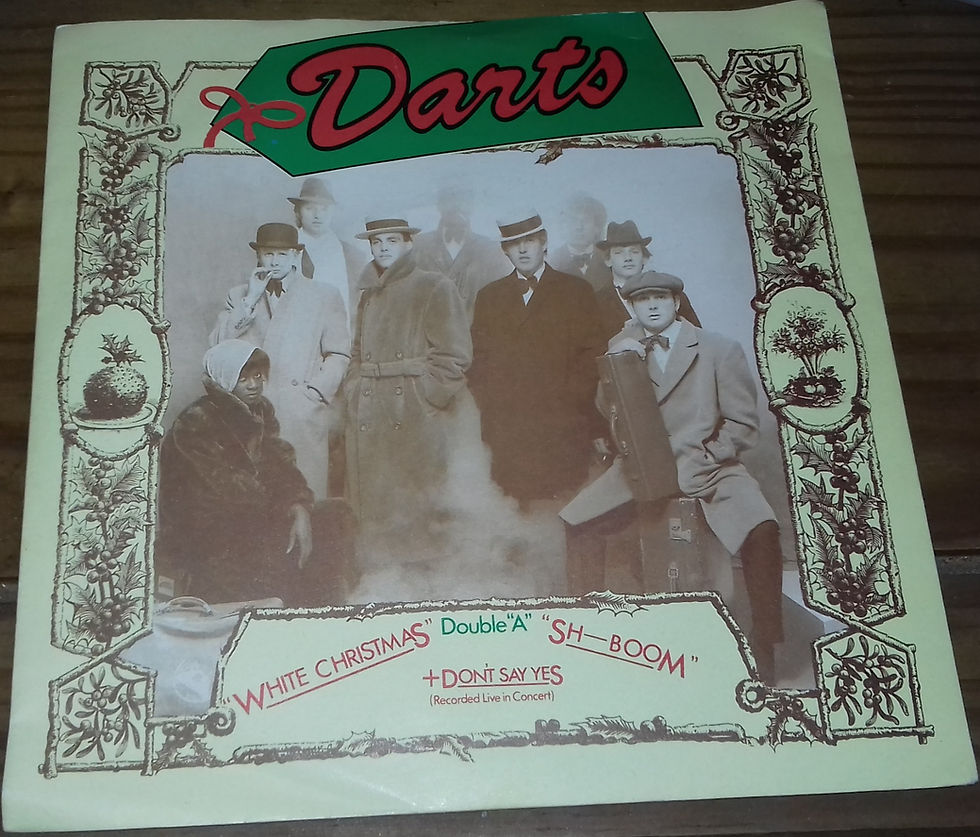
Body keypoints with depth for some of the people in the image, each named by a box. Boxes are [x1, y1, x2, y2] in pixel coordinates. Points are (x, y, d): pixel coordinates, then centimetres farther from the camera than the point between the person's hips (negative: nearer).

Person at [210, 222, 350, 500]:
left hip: (303, 415, -2)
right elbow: (219, 346, 5)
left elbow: (339, 354, 8)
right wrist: (251, 299, -1)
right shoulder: (239, 295, 18)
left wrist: (316, 391, -5)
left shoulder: (324, 295, 13)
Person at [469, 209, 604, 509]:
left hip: (563, 430, -2)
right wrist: (491, 410, 1)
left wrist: (567, 403, -7)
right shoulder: (489, 297, 17)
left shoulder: (576, 291, 9)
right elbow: (480, 361, 14)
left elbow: (592, 355, 3)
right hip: (507, 432, 2)